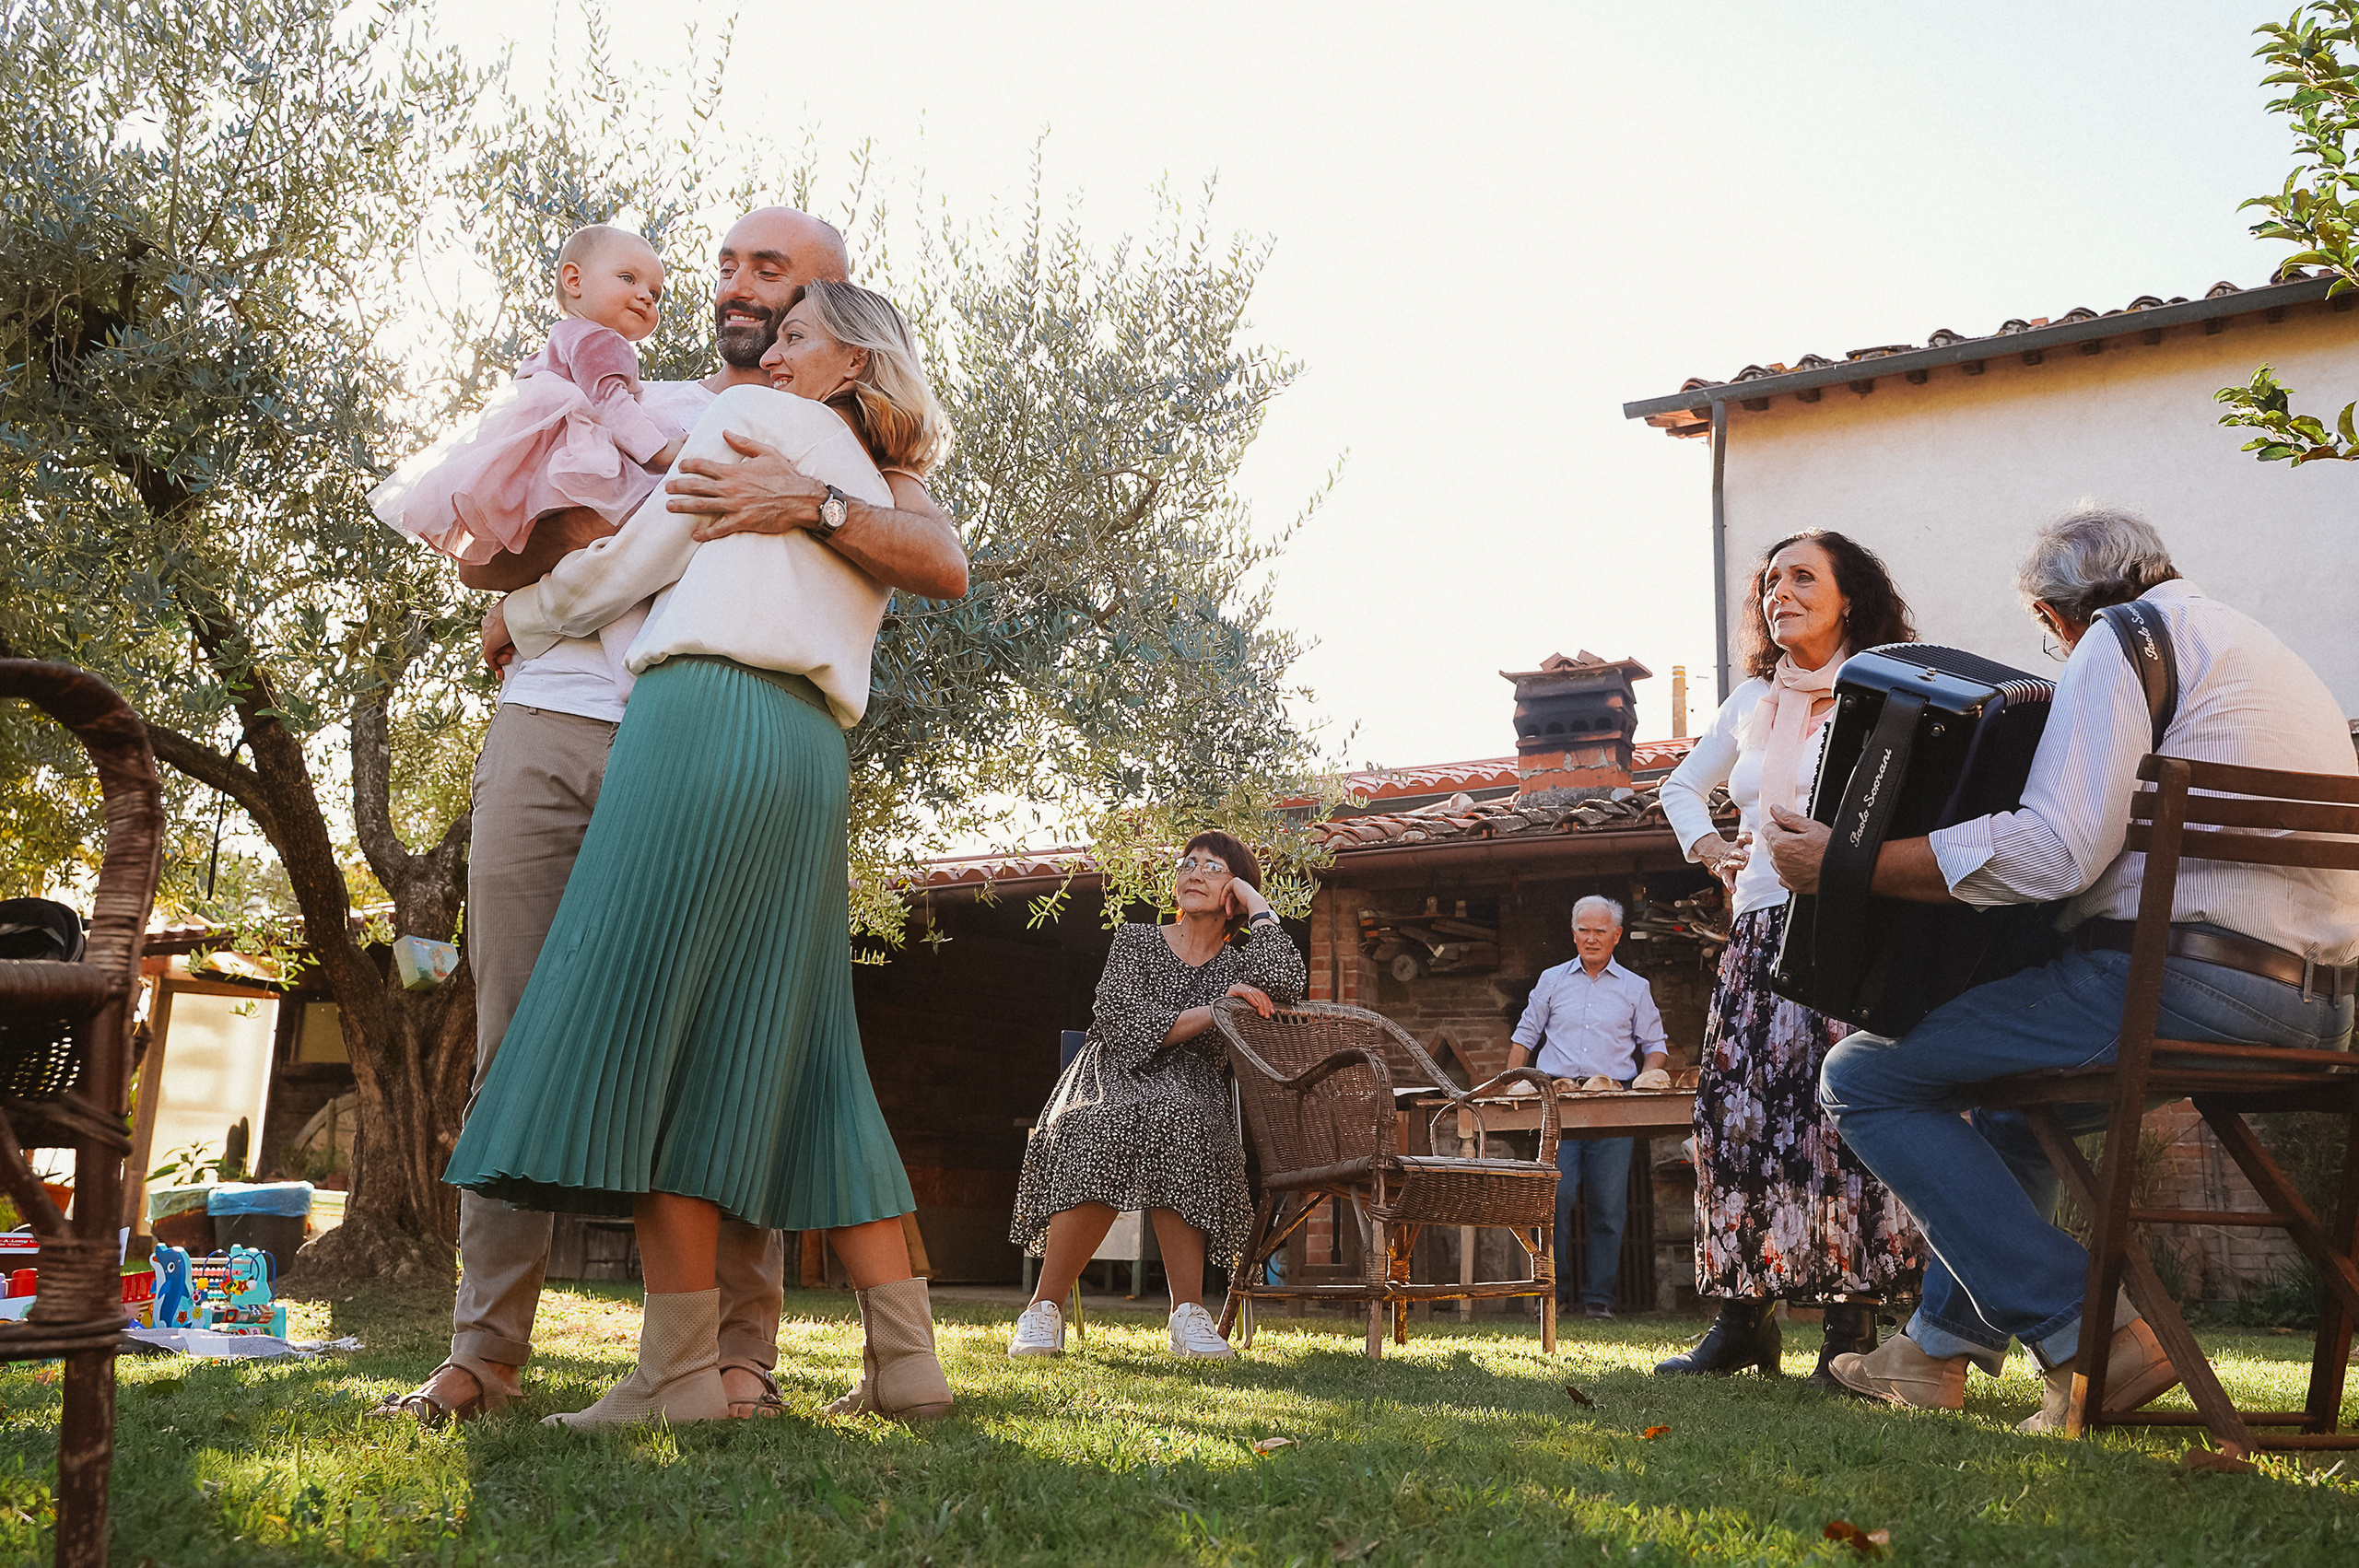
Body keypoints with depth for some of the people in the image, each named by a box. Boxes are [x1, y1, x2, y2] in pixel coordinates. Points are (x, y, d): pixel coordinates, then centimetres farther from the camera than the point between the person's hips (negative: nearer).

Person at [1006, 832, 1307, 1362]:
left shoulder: (1240, 960, 17)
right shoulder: (1136, 941, 15)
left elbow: (1284, 985, -9)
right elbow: (1119, 1023, -4)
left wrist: (1256, 901, 4)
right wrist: (1211, 1012, -13)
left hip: (1190, 1092, 0)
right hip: (1112, 1079, 0)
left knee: (1170, 1118, -38)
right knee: (1110, 1129, -37)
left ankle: (1188, 1313, -38)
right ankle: (1044, 1309, -32)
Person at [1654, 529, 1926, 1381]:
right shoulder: (1751, 702, 18)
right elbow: (1681, 786, 33)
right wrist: (1709, 849, 16)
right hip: (1757, 926, 5)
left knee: (1841, 1111, -13)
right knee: (1735, 1109, -1)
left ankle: (1853, 1318, -7)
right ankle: (1744, 1317, 5)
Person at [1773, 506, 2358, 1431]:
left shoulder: (2124, 640, -3)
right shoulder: (2272, 655, 26)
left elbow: (2055, 849, -17)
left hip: (2179, 987, -10)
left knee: (1863, 1077, -3)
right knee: (2016, 1093, 33)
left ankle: (2091, 1336, -9)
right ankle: (1938, 1351, 34)